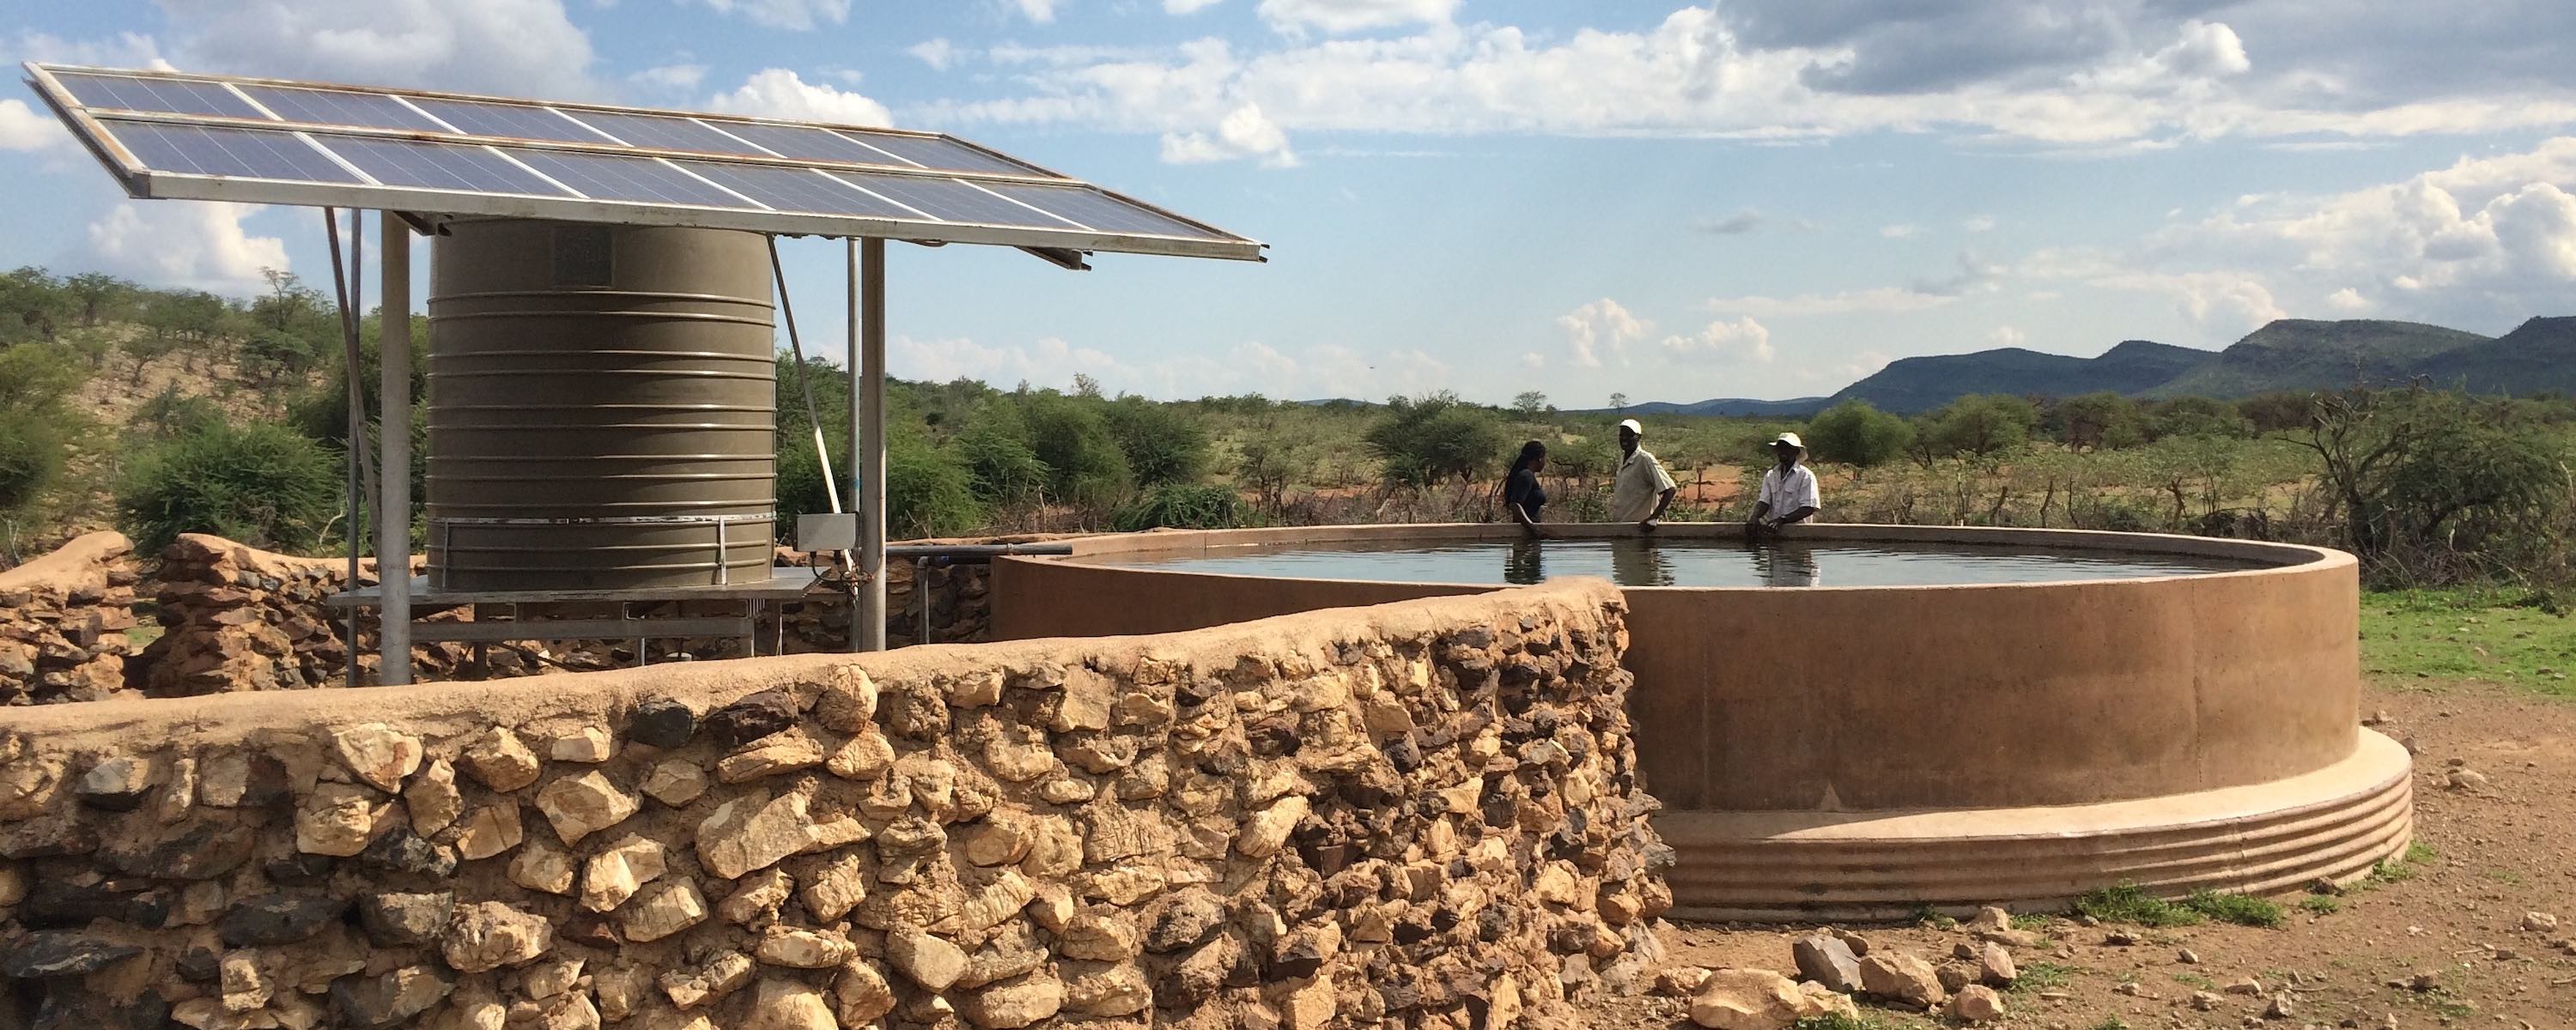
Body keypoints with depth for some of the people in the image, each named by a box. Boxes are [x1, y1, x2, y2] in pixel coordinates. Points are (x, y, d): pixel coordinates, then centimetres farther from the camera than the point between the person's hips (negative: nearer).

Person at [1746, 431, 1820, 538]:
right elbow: (1764, 501, 7)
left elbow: (1808, 508, -9)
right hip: (1772, 529, 5)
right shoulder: (1770, 476, 14)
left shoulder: (1806, 476, -2)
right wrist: (1755, 517, -16)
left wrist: (1781, 520, -19)